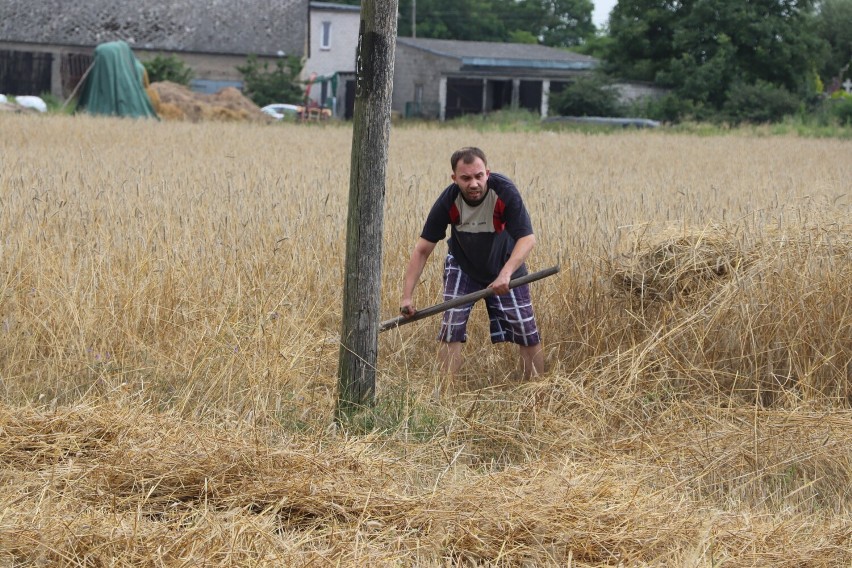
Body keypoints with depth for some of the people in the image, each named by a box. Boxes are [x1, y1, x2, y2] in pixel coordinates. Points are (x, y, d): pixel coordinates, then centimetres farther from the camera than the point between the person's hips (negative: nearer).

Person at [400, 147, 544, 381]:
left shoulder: (504, 192, -31)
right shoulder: (448, 201, -26)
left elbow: (527, 238, -33)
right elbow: (422, 249, -22)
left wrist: (506, 274, -49)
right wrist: (407, 295, -29)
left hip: (506, 265, 0)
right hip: (462, 267, 1)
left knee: (527, 332, -1)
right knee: (451, 328, -12)